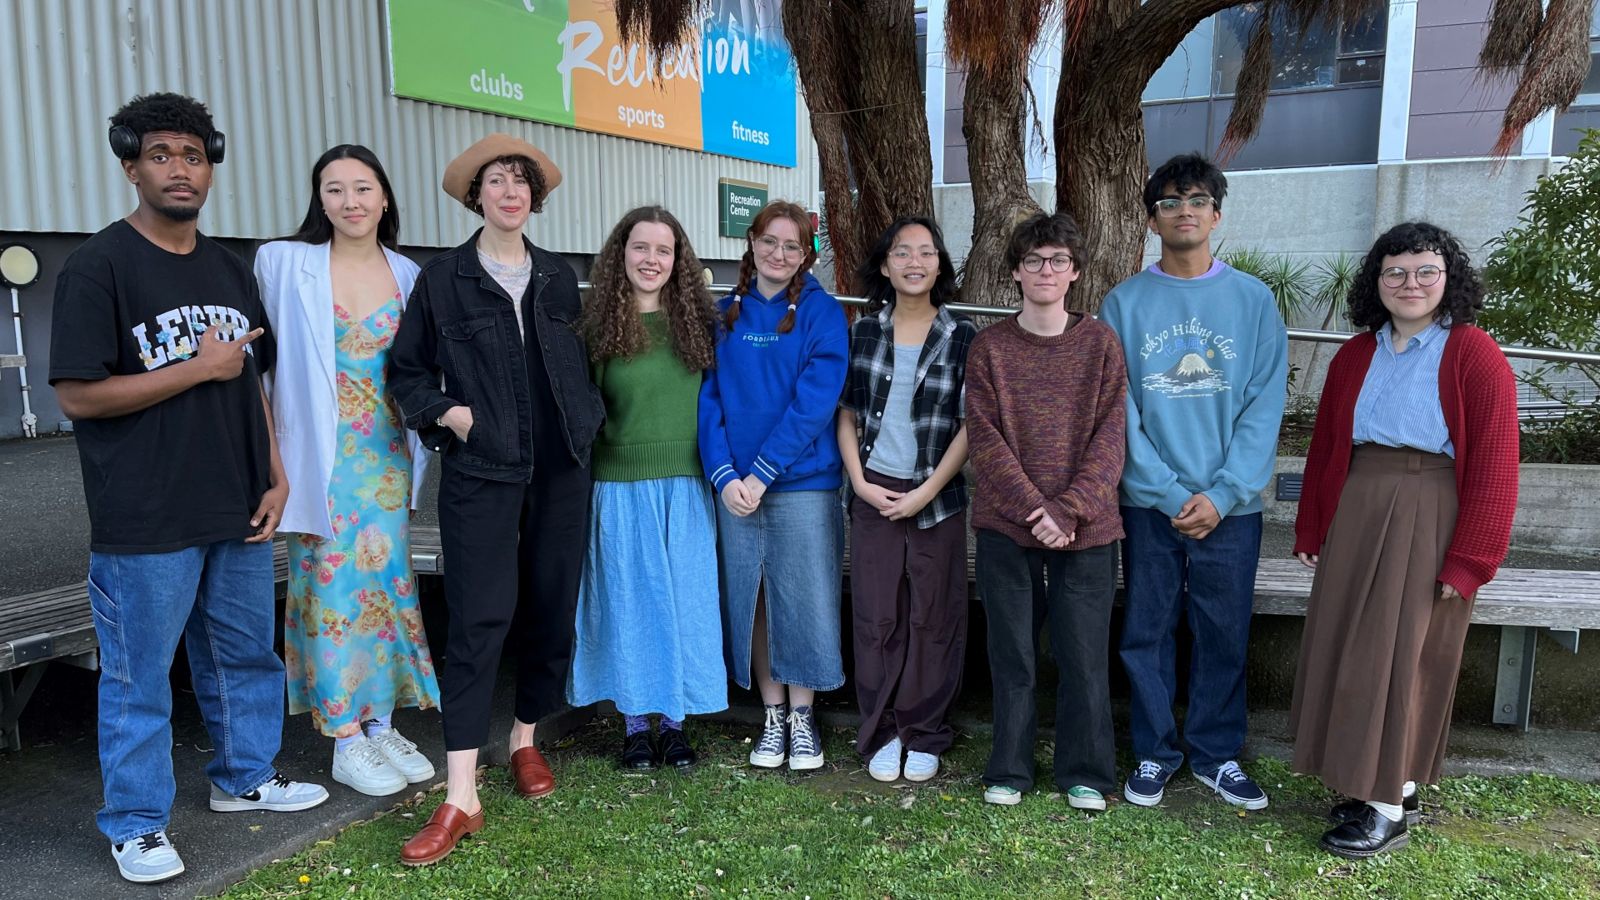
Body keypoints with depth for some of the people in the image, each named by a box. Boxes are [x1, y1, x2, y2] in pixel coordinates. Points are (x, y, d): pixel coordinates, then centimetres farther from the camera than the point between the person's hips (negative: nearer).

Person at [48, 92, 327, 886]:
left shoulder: (228, 269, 11)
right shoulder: (98, 268, -9)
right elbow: (78, 396, -15)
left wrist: (276, 476, 7)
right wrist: (201, 367, -14)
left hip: (239, 512, 6)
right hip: (146, 522, -6)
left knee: (245, 654, 18)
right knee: (138, 675, 5)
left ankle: (244, 776, 37)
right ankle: (136, 825, 21)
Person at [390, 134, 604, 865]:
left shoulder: (559, 277, 10)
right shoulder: (441, 278, 0)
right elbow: (406, 370, 5)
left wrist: (588, 420, 6)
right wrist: (446, 412, -10)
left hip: (561, 469, 4)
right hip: (480, 472, -4)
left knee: (550, 610, 10)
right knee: (479, 620, -9)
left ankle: (526, 741, 31)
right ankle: (460, 797, -4)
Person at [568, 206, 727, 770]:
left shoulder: (698, 320, 3)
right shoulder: (598, 325, -2)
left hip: (686, 487, 2)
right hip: (621, 486, -1)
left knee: (684, 599, 8)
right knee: (628, 601, 8)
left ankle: (674, 720, 23)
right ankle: (635, 723, 23)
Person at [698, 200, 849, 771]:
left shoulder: (822, 313, -2)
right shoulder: (724, 315, 8)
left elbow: (814, 402, -11)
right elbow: (709, 396, 4)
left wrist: (761, 473, -15)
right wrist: (723, 475, -9)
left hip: (803, 483, -3)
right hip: (735, 484, 3)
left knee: (803, 598, 3)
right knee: (751, 599, 9)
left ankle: (802, 717, 20)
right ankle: (772, 716, 23)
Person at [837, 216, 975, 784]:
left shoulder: (962, 338, 0)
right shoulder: (864, 333, 6)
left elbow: (971, 425, -3)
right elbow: (847, 415, 9)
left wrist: (926, 492, -10)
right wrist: (859, 481, -4)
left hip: (937, 496, -1)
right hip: (874, 493, 2)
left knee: (932, 619, 4)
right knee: (876, 616, 4)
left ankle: (923, 735, 18)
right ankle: (882, 732, 17)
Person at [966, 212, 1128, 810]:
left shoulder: (1100, 343, 4)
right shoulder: (990, 346, 4)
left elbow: (1109, 437, -3)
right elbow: (985, 439, -4)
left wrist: (1069, 509, -15)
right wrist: (1033, 508, -15)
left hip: (1085, 530, 0)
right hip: (1006, 526, 0)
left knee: (1084, 654, 6)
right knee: (1012, 654, 8)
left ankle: (1085, 773, 22)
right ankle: (1009, 770, 23)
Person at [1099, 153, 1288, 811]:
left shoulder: (1254, 300, 3)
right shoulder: (1124, 303, 3)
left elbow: (1265, 406, -2)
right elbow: (1119, 410, -3)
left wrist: (1221, 495, -12)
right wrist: (1172, 493, -12)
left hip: (1231, 505, 0)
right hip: (1149, 503, 0)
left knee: (1224, 636, 9)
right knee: (1147, 633, 7)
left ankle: (1217, 754, 25)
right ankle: (1154, 752, 23)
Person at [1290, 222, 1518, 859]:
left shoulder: (1475, 355, -6)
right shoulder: (1355, 356, 11)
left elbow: (1493, 466, -10)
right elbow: (1324, 446, 13)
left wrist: (1468, 560, -13)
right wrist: (1312, 530, 11)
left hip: (1429, 519, -6)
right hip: (1355, 515, 6)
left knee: (1401, 656, -1)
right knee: (1349, 650, 9)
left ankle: (1388, 810, 13)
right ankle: (1391, 785, 25)